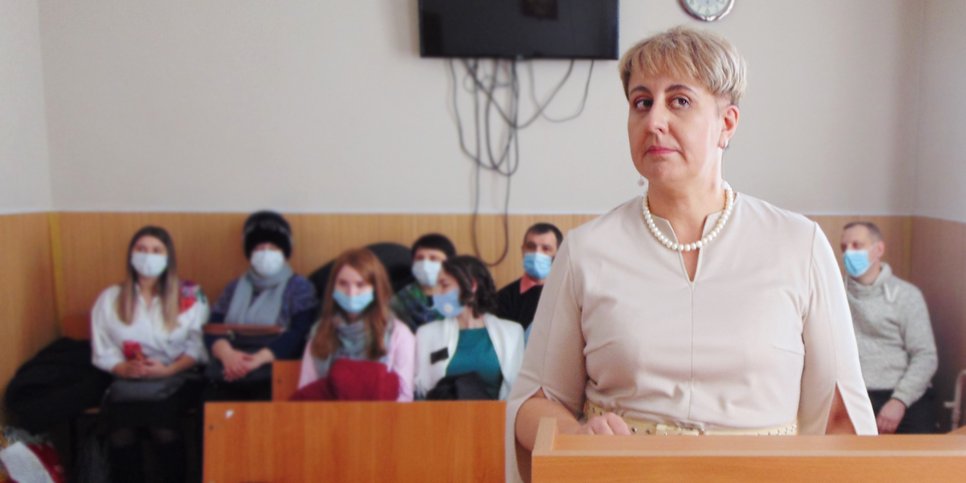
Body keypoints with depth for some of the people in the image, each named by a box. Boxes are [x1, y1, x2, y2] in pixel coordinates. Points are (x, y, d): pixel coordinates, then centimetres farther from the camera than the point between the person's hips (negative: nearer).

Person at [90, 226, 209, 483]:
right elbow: (102, 351, 7)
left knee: (163, 428, -32)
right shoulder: (109, 299, 13)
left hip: (176, 379, -1)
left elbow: (196, 347, 2)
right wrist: (124, 368, -12)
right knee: (121, 431, -30)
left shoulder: (190, 297, 7)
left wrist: (168, 369, -14)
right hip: (128, 381, 2)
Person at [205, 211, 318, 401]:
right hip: (228, 377, 3)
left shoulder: (300, 287, 11)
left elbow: (298, 335, -5)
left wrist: (257, 359, -19)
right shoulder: (234, 287, 23)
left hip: (274, 376, -3)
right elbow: (213, 329, 10)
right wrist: (227, 354, -13)